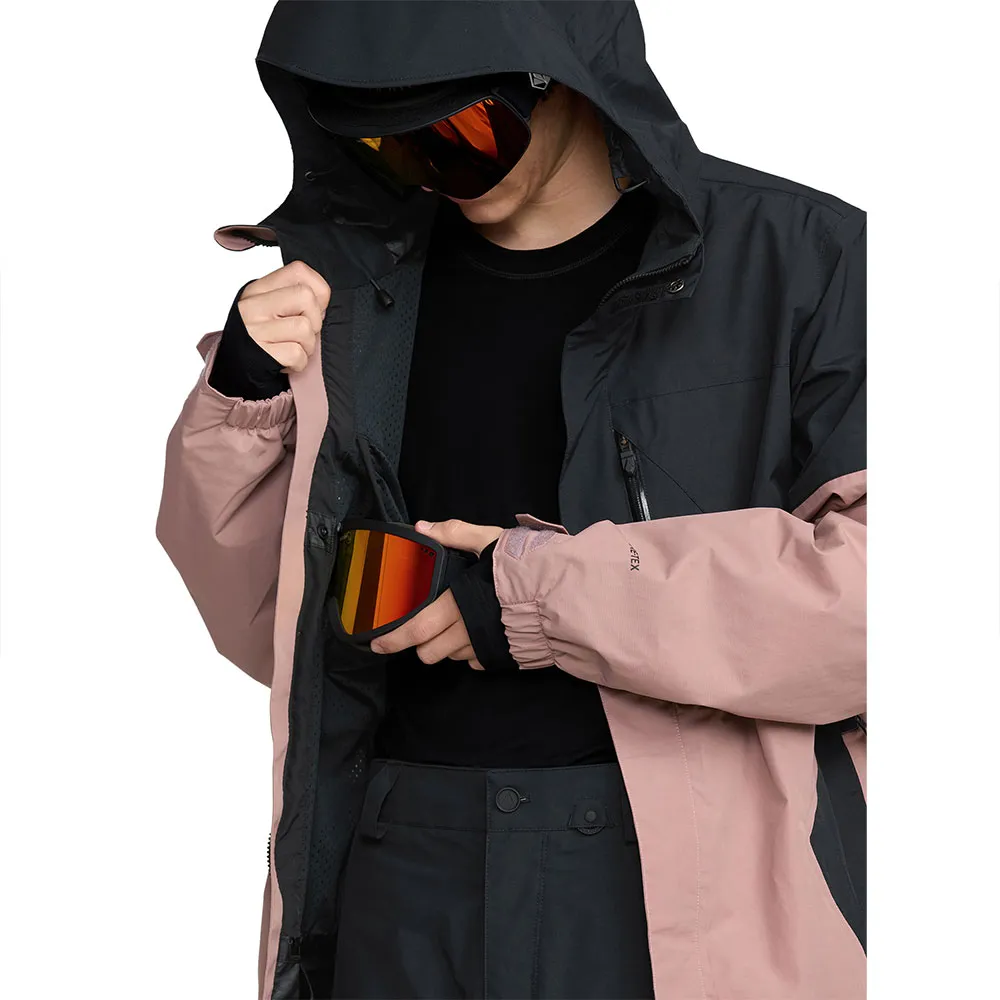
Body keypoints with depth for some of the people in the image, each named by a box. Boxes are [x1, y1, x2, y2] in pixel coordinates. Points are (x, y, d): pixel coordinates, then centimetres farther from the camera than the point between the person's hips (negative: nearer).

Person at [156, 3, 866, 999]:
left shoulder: (795, 258, -5)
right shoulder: (349, 288, 6)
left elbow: (861, 582, -17)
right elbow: (271, 635, 12)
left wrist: (556, 593, -17)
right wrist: (245, 404, -4)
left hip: (690, 879, -3)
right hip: (406, 874, 4)